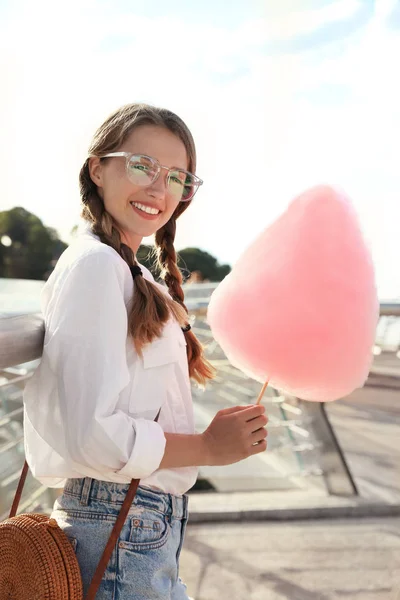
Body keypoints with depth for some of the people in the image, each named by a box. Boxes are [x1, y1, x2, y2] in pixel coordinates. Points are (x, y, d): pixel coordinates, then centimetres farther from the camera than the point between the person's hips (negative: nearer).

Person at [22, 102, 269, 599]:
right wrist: (209, 447, -14)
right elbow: (91, 432, -23)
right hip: (119, 537, -9)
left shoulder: (134, 275, 10)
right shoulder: (94, 263, -17)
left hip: (148, 525, 9)